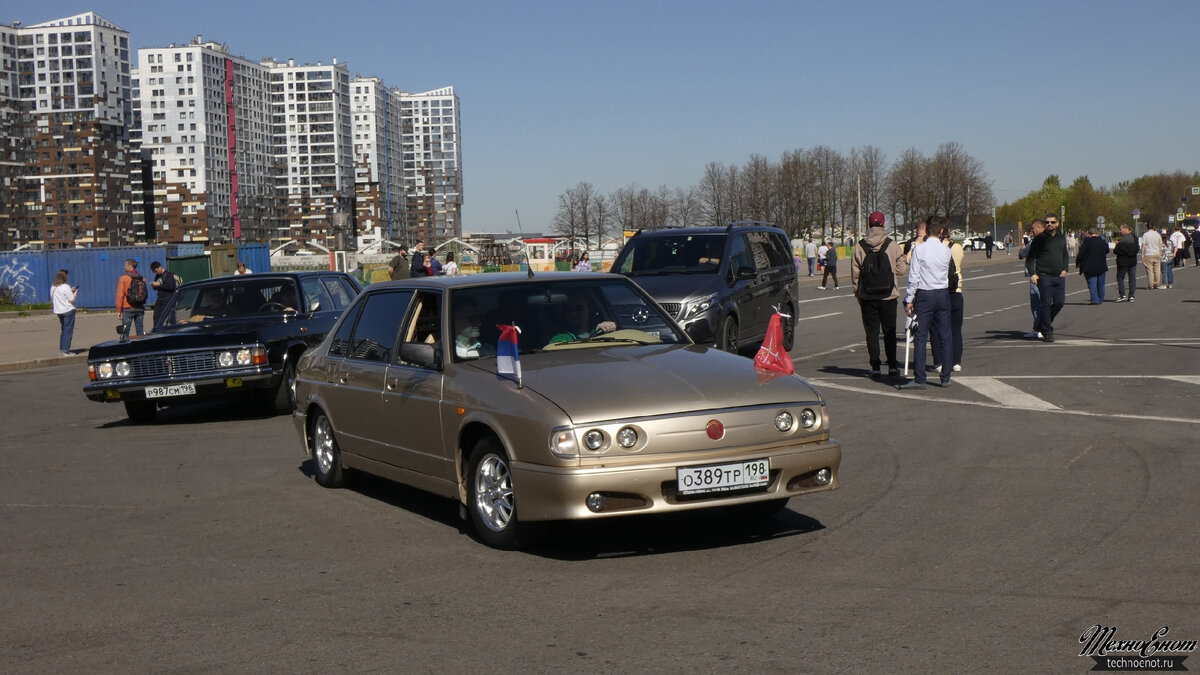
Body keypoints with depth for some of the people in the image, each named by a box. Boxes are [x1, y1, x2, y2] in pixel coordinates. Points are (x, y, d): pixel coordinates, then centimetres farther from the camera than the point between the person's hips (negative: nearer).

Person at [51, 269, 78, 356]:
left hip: (58, 311, 8)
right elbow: (72, 300, -16)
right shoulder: (66, 287, -16)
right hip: (68, 310, -8)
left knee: (63, 330, 19)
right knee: (68, 331, -4)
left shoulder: (53, 287, 8)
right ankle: (66, 351, -7)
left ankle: (61, 349, 21)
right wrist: (76, 292, 1)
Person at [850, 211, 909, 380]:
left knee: (871, 332, 6)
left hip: (867, 297, 0)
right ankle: (892, 366, 14)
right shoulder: (893, 246, -7)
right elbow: (902, 270, -3)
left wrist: (857, 293, 13)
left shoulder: (859, 247, -3)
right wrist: (904, 258, 17)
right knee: (889, 332, 11)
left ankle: (875, 368, 3)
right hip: (888, 296, 0)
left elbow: (855, 274, 1)